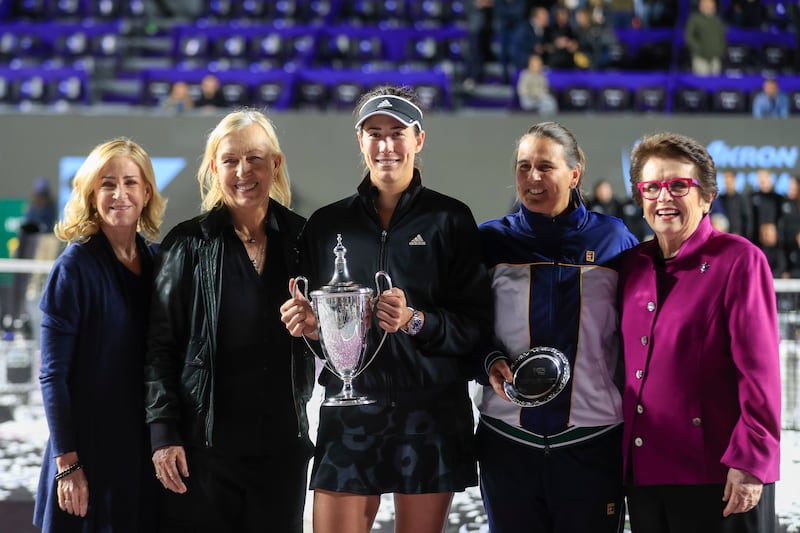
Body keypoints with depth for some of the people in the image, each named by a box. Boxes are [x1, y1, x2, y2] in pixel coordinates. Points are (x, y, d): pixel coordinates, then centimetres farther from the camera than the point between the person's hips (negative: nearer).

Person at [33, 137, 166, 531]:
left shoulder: (156, 260, 6)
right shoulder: (75, 267, -10)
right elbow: (53, 376, -11)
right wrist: (67, 463, -15)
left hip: (147, 449, 5)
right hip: (91, 451, -5)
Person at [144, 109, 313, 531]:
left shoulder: (301, 239, 6)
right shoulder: (188, 244, -1)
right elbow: (159, 346, -2)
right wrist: (163, 435, -8)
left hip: (283, 446, 3)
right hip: (203, 445, -2)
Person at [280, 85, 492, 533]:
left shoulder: (450, 220, 2)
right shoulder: (328, 223, 11)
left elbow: (477, 323, -3)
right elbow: (311, 323, 16)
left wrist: (416, 322, -19)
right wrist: (311, 326, -6)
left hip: (431, 413, -2)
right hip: (349, 414, 2)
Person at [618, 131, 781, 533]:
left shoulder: (738, 260, -7)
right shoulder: (632, 265, 11)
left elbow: (759, 372, -11)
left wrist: (751, 460, -16)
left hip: (718, 481, -6)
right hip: (643, 475, 6)